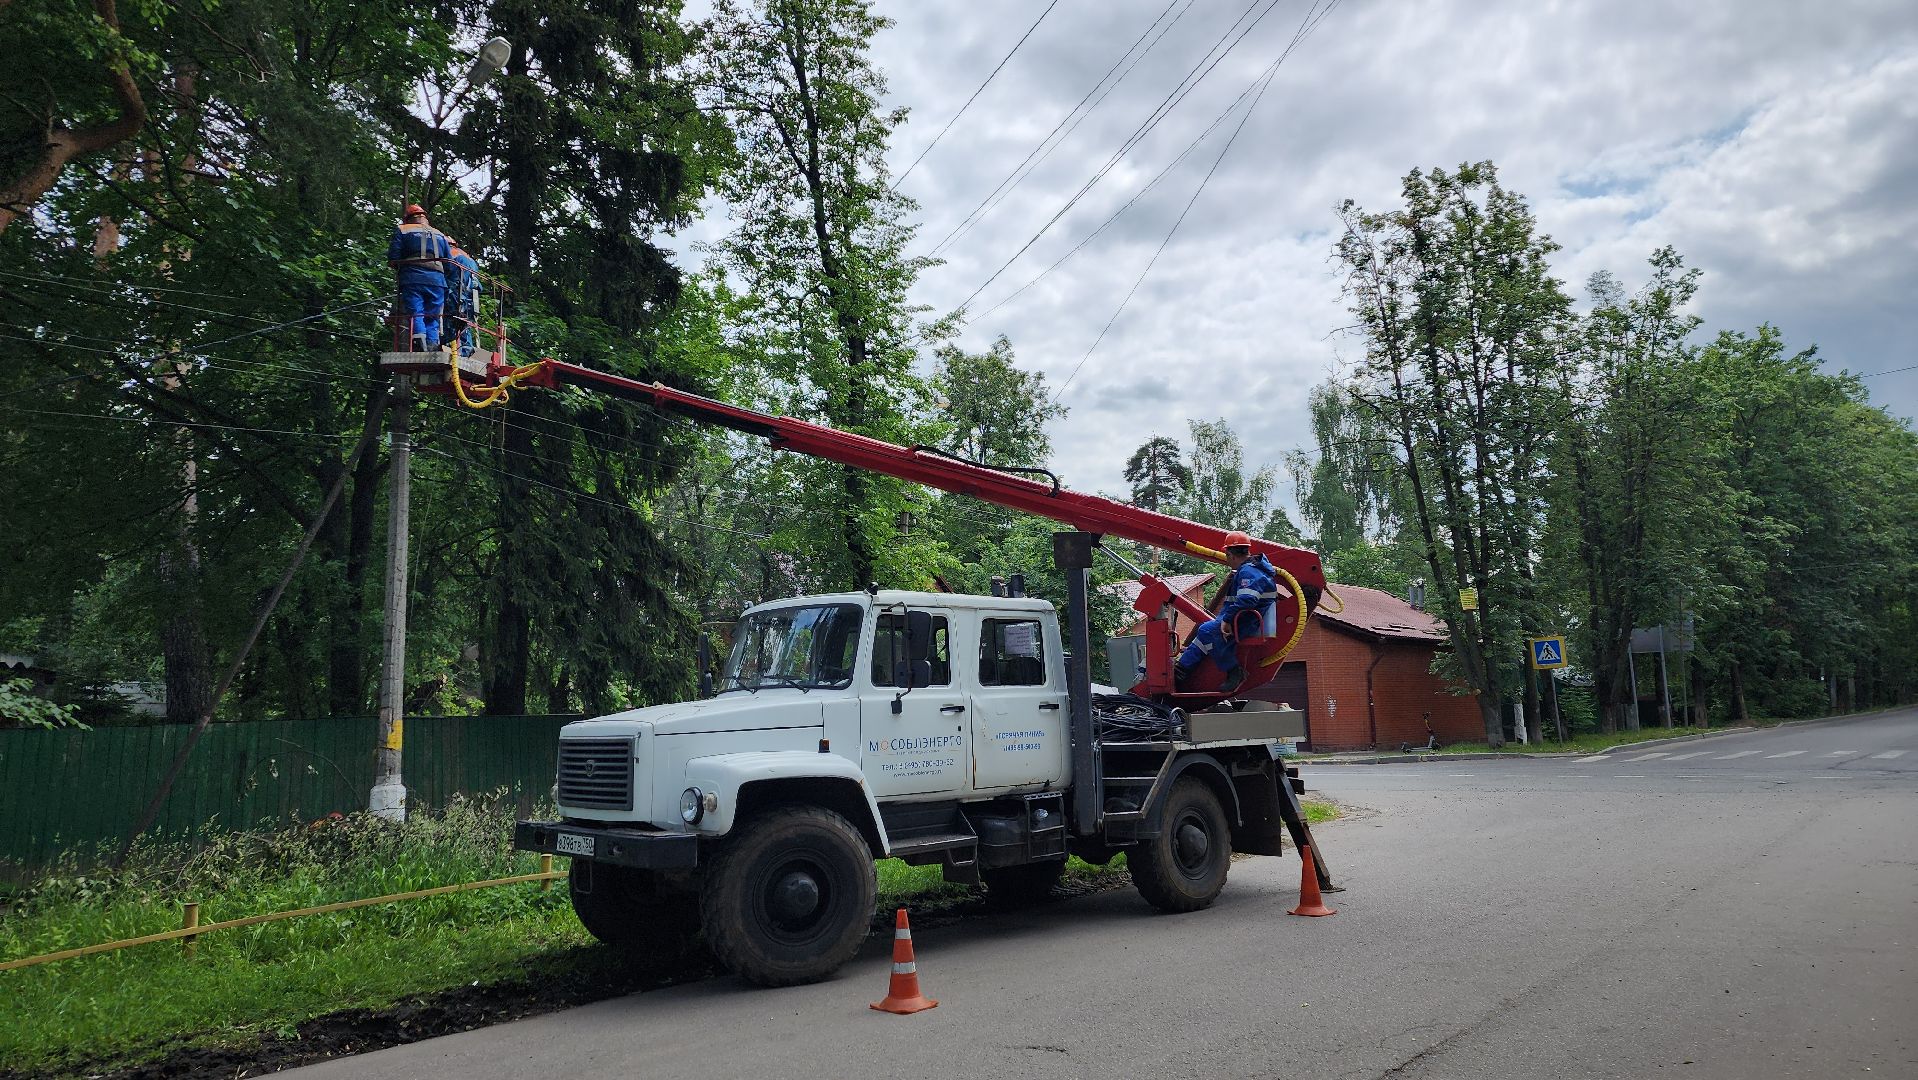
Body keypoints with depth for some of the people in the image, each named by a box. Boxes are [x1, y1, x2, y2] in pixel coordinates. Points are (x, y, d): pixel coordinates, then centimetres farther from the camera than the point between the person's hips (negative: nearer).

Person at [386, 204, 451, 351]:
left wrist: (400, 270, 22)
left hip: (412, 279, -3)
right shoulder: (440, 235, 23)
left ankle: (420, 346, -28)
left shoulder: (402, 231, 11)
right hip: (437, 280, 3)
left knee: (415, 315, -9)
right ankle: (432, 345, -9)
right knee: (432, 318, 5)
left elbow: (393, 259, 4)